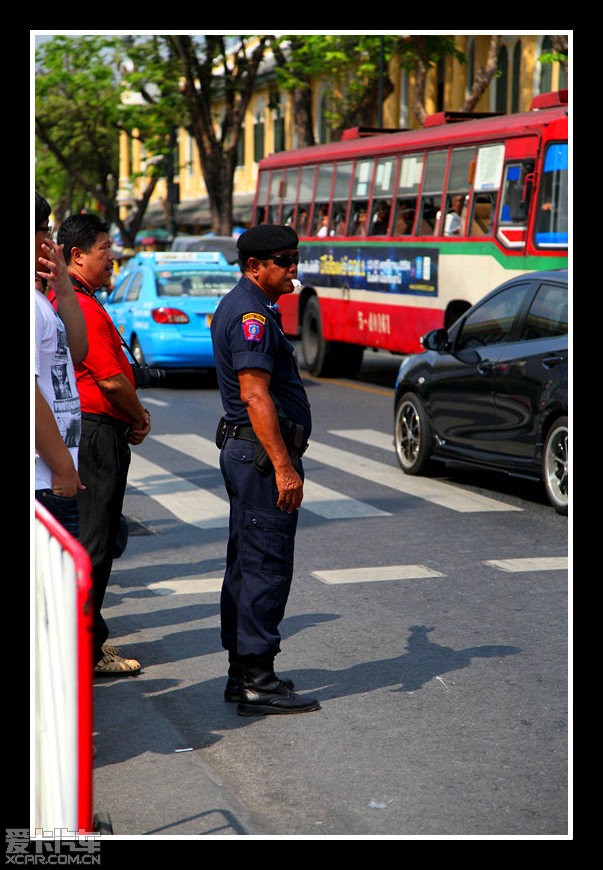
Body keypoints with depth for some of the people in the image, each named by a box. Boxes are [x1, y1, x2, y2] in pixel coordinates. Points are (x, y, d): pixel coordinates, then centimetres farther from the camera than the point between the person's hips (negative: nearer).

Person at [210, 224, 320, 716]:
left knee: (247, 564, 14)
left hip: (243, 450, 11)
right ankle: (257, 683, -4)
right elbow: (256, 397, -23)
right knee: (266, 567, -8)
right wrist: (284, 467, -25)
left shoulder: (241, 307, 17)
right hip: (262, 453, -11)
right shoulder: (252, 314, -16)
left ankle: (243, 673, 21)